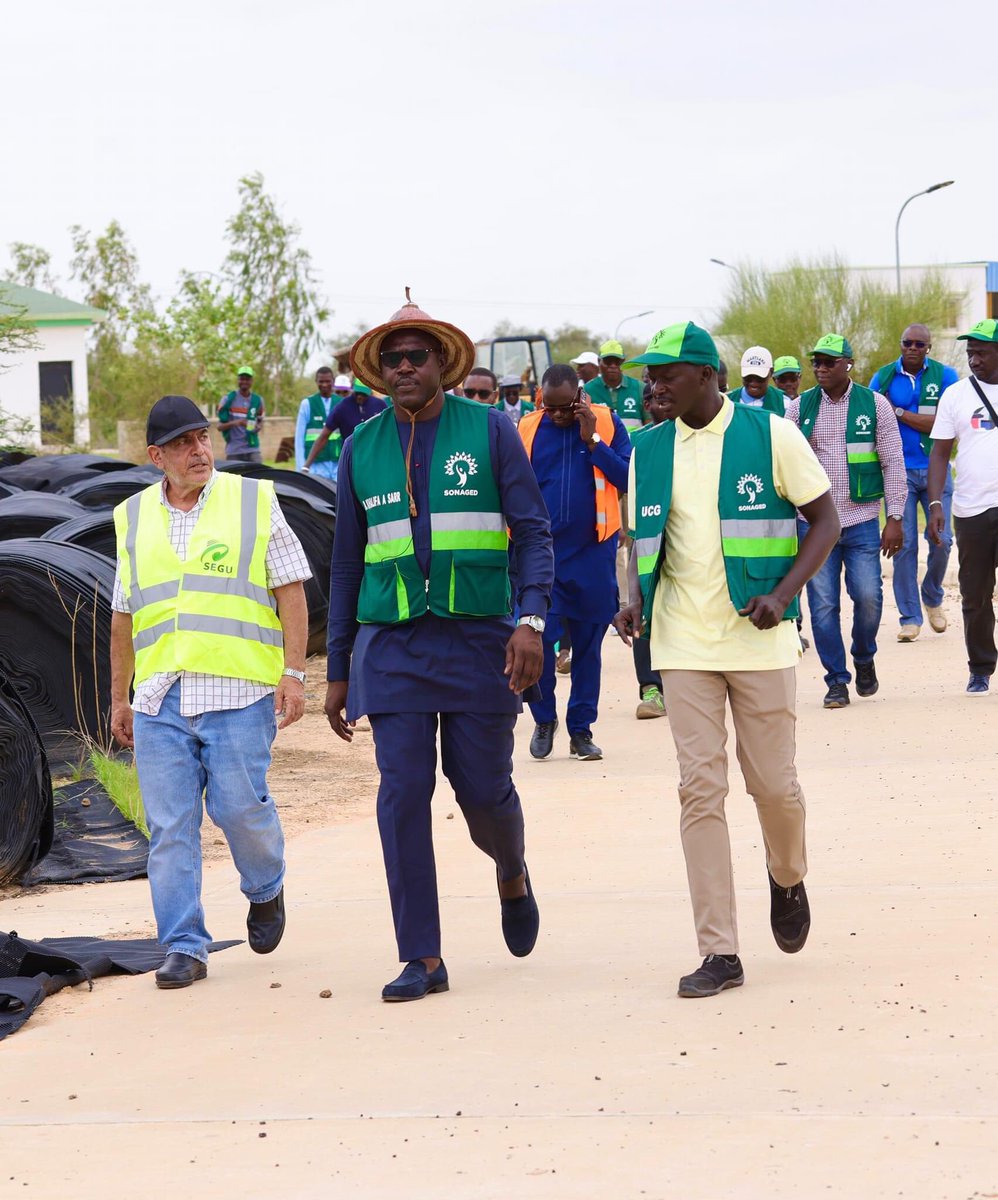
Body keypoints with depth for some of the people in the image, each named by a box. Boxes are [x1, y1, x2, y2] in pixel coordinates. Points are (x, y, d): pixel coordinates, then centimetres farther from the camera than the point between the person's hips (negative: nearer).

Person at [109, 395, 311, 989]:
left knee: (240, 805, -9)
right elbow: (125, 617, 20)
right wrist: (119, 697, 18)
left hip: (239, 691, -3)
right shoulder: (135, 518, 14)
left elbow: (291, 591, 3)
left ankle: (266, 890, 21)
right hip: (161, 696, 3)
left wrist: (294, 672, -6)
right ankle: (184, 947, 5)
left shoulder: (254, 501, 5)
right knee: (170, 827, -1)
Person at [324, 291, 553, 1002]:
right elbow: (348, 563, 14)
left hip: (479, 641, -2)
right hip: (393, 647, 2)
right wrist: (338, 670, 12)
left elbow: (534, 534, -2)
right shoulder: (362, 448, 9)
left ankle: (512, 873, 36)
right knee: (403, 793, -6)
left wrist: (532, 620, -18)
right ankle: (422, 960, -1)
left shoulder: (490, 431, 1)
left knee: (483, 786, 0)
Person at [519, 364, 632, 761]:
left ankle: (581, 729, 17)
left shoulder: (606, 423, 1)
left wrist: (592, 440, -15)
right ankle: (544, 719, 13)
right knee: (536, 638, -8)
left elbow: (627, 478, -7)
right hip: (541, 551, 0)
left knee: (588, 643, 7)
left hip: (593, 552, 0)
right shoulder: (528, 429, 3)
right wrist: (517, 545, 5)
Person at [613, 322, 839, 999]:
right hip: (684, 642, 3)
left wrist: (783, 594, -15)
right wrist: (636, 599, -3)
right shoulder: (649, 452, 7)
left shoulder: (771, 436, -4)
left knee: (774, 783, 3)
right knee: (700, 789, -4)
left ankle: (788, 880, 37)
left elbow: (825, 520, -1)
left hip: (758, 639, -3)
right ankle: (719, 952, -2)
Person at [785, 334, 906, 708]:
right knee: (822, 603, -1)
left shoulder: (875, 405, 1)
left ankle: (864, 659, 22)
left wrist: (895, 518, -5)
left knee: (868, 596, -6)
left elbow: (893, 463, 1)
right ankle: (837, 680, 10)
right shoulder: (799, 408, 5)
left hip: (862, 520, -1)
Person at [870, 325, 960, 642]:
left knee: (941, 540, -2)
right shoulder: (883, 377, 4)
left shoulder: (945, 376, 0)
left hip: (935, 470, 0)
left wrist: (899, 413, -12)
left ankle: (932, 597, 25)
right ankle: (910, 617, 5)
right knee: (904, 544, -1)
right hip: (899, 472, 0)